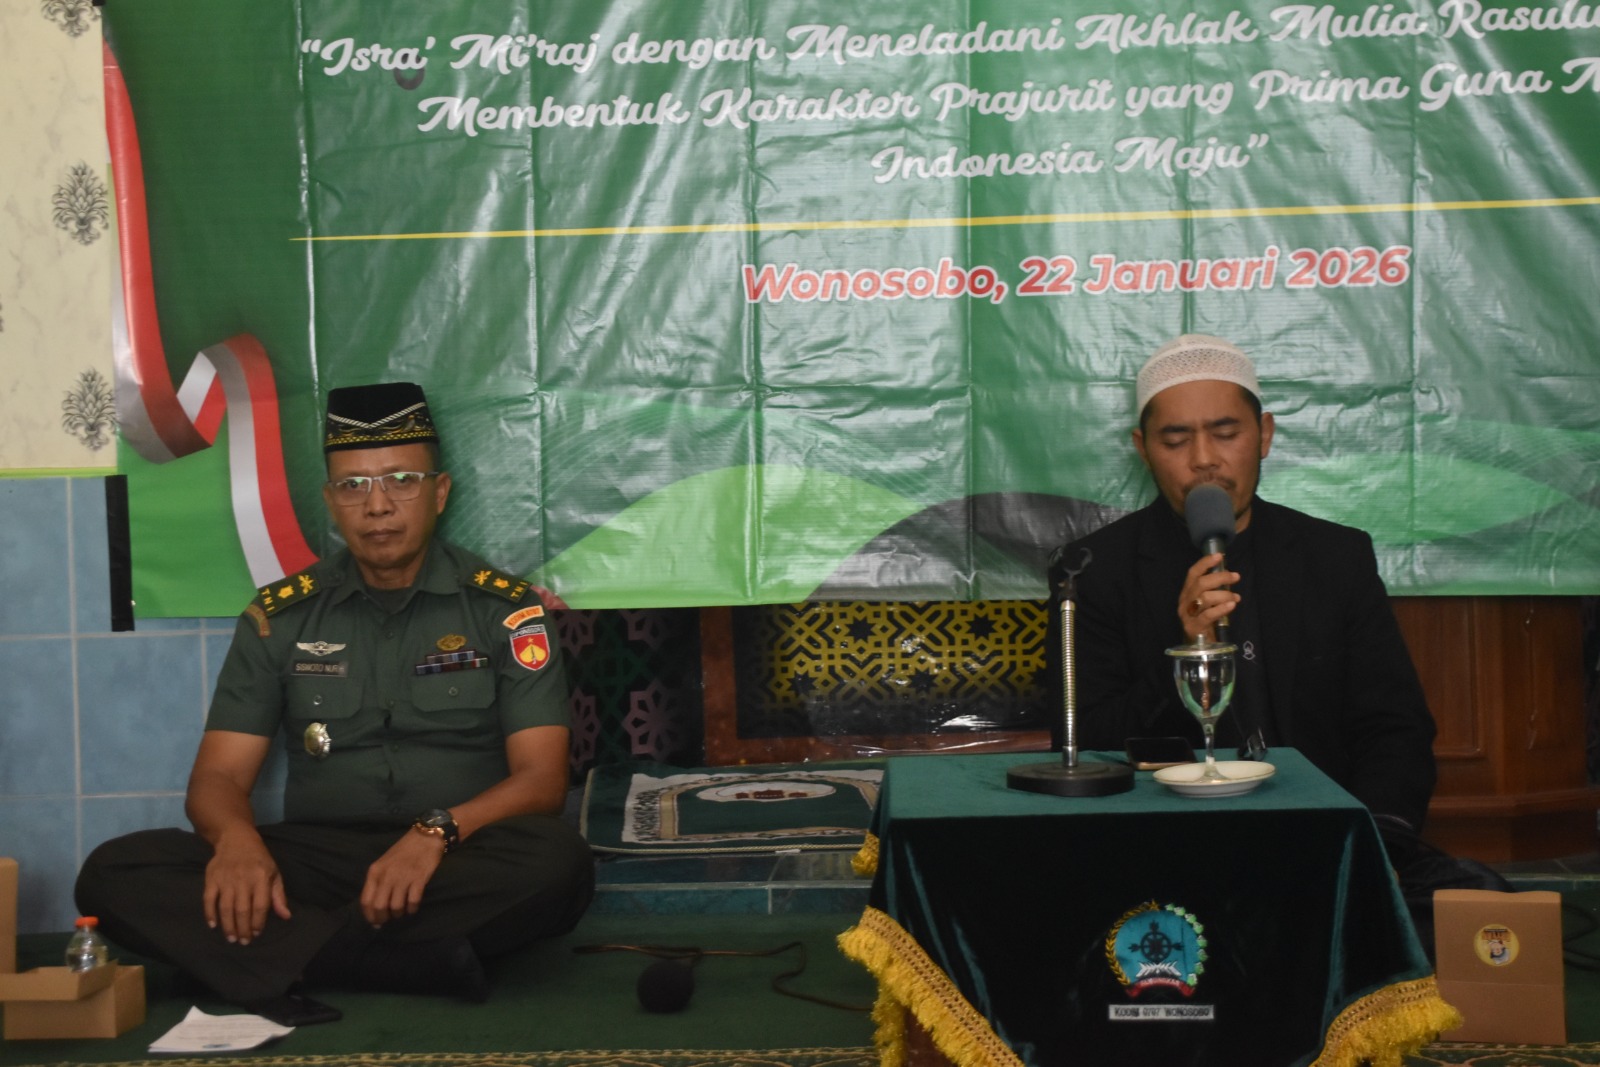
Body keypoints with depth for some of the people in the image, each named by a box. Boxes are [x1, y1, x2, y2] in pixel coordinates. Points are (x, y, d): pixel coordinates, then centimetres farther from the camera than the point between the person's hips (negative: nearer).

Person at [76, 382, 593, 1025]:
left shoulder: (505, 609, 2)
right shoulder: (280, 615, 9)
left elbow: (541, 778, -5)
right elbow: (219, 776, 5)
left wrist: (439, 831, -25)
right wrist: (237, 838, -20)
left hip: (455, 868, -2)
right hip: (313, 862, 3)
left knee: (555, 860, -35)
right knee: (115, 871, -22)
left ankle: (287, 958, -28)